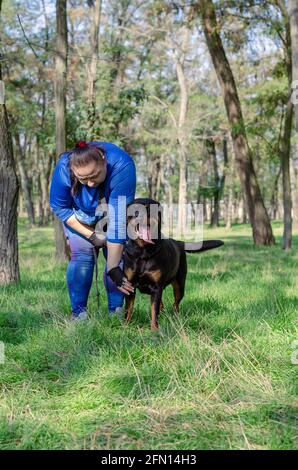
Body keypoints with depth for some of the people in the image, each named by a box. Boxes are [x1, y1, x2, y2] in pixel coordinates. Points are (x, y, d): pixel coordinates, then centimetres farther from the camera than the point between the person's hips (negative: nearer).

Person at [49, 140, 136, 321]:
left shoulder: (122, 166, -41)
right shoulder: (64, 169, -35)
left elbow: (118, 220, -42)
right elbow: (59, 207, -17)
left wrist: (113, 268, -44)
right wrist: (92, 235, -21)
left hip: (112, 209, 0)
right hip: (79, 215, 0)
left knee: (118, 254, -13)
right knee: (82, 255, -16)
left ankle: (116, 312, -5)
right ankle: (79, 313, -8)